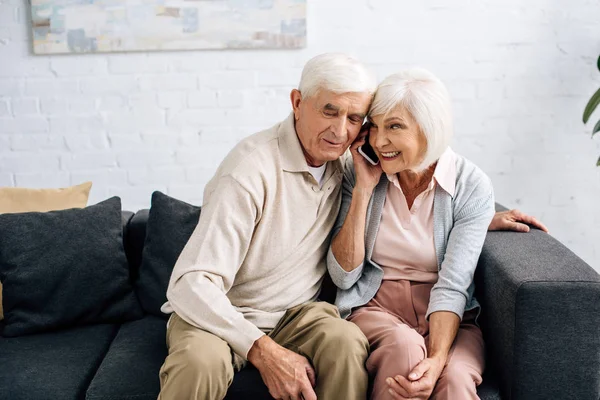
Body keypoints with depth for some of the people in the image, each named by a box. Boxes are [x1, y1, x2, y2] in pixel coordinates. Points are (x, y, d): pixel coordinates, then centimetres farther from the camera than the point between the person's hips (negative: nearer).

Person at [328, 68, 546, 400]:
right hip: (375, 309, 1)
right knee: (403, 347, -33)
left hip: (445, 317, -1)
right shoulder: (358, 173, -3)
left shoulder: (472, 186, -9)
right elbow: (343, 276, -7)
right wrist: (363, 189, -16)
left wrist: (437, 360, -32)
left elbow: (452, 286, -14)